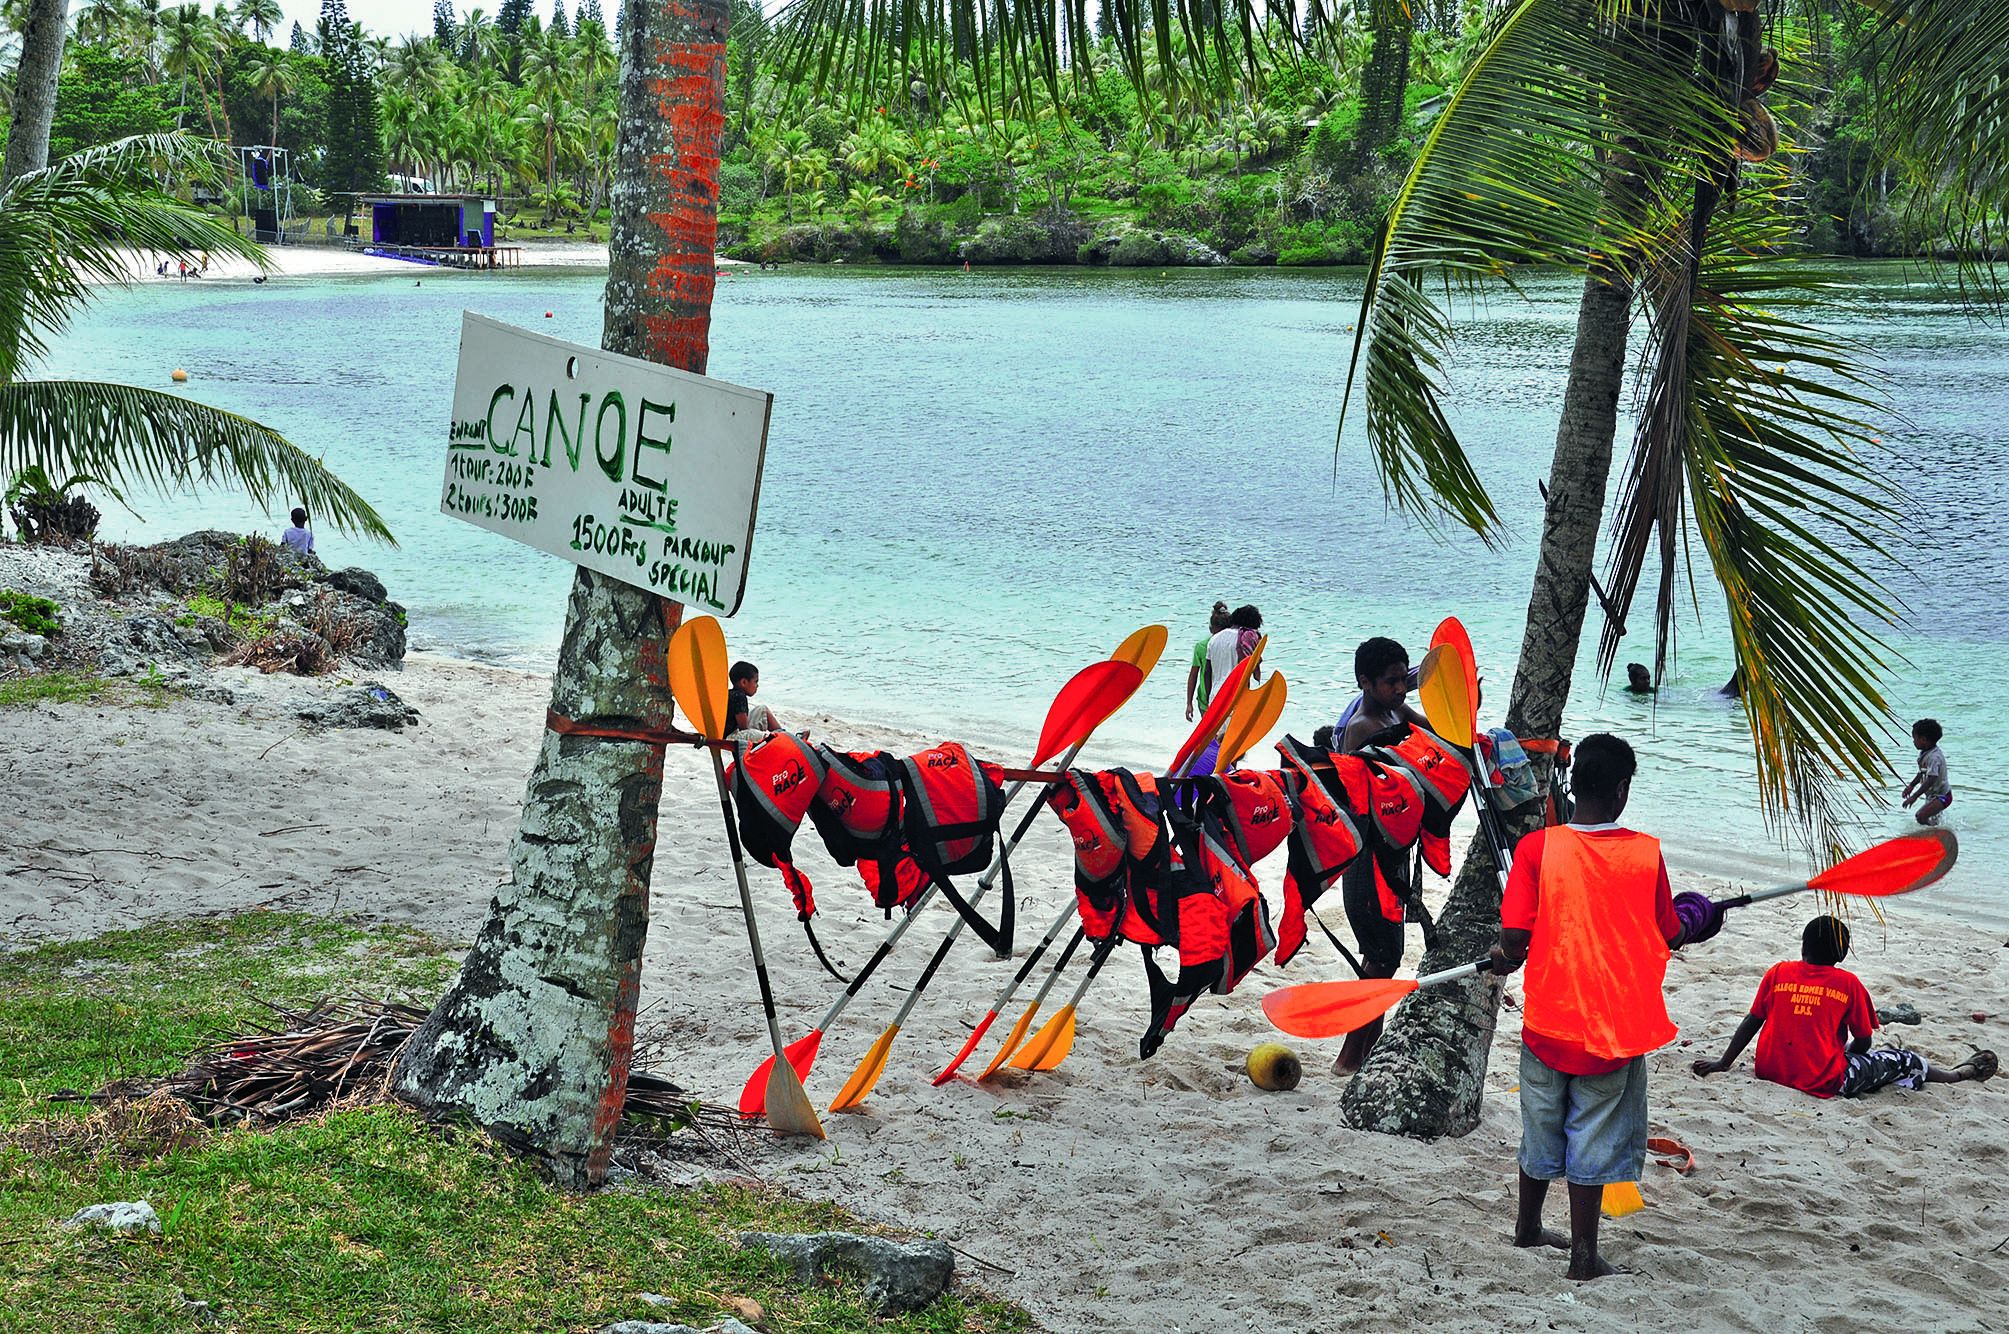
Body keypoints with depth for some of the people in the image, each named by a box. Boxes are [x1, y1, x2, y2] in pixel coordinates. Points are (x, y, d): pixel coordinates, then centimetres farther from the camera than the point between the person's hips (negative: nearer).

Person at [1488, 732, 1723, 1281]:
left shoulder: (1537, 848, -13)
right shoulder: (1645, 854, -10)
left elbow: (1514, 938, -16)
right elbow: (1668, 936, -1)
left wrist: (1507, 956, 7)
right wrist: (1693, 921, 21)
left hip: (1550, 1015, 1)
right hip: (1616, 1025, -1)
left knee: (1543, 1127, 20)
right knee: (1593, 1137, 10)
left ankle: (1528, 1226, 38)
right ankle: (1584, 1253, 14)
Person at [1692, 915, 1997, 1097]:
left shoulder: (1778, 972, 3)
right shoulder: (1848, 983, -2)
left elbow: (1752, 1022, 5)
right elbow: (1862, 1043, 3)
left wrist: (1723, 1063, 11)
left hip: (1770, 1072, 4)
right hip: (1824, 1083, -4)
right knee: (1900, 1060, 19)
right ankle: (1959, 1074, 41)